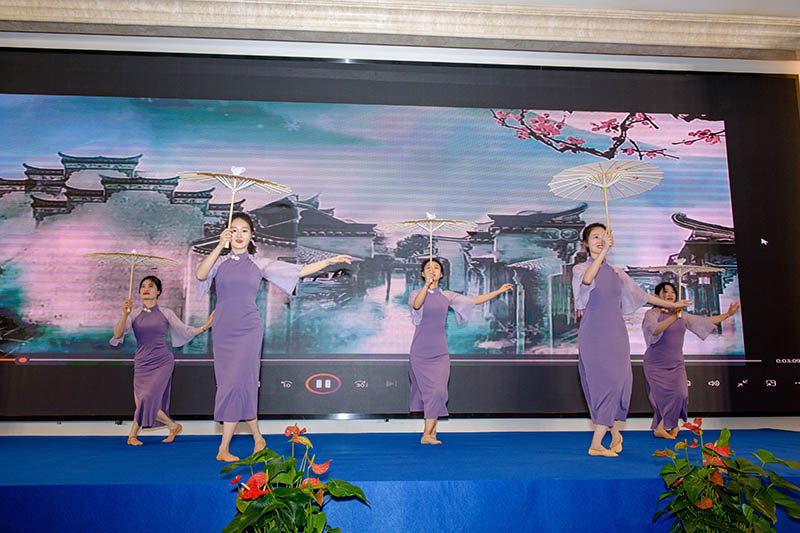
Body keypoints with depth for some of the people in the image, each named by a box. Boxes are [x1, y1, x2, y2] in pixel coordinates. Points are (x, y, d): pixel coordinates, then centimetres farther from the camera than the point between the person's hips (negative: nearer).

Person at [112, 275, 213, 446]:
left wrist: (206, 325, 0)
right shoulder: (134, 314, 3)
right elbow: (118, 334, -11)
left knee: (147, 399, -13)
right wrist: (125, 314, -26)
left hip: (163, 362, -2)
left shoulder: (166, 313, 2)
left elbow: (186, 331, 10)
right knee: (143, 403, -1)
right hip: (142, 363, 2)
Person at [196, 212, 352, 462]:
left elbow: (299, 271, 5)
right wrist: (220, 246, -21)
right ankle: (257, 437, 22)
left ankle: (223, 448, -1)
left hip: (248, 329, -2)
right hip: (223, 330, 2)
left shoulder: (259, 264, 6)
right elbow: (200, 274, -14)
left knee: (237, 382, -10)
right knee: (229, 384, 5)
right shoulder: (219, 261, 8)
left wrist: (330, 261, 0)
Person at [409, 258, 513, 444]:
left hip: (440, 351, 2)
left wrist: (499, 291, 17)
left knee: (438, 390, -5)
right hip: (420, 351, -2)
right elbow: (416, 305, -23)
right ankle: (431, 432, 10)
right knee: (429, 389, -3)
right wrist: (427, 284, -36)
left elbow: (475, 300, 16)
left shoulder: (447, 296, 9)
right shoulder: (416, 294, 1)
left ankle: (428, 434, 1)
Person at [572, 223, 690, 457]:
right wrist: (603, 252, -29)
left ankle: (596, 444, 6)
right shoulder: (580, 269, 0)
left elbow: (641, 294, 25)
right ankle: (615, 434, 11)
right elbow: (587, 279, -25)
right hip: (593, 334, -4)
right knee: (602, 383, -6)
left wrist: (671, 305, 29)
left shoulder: (616, 273, 15)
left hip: (615, 333, 4)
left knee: (616, 381, -3)